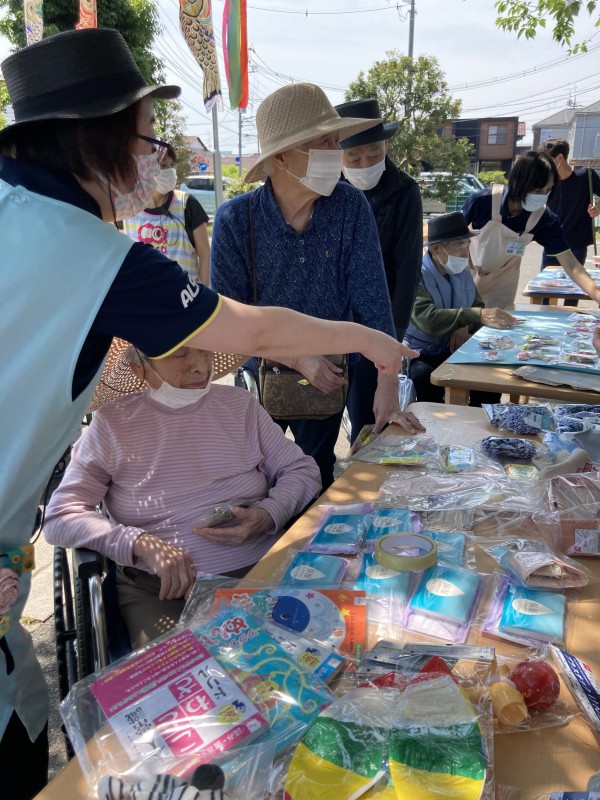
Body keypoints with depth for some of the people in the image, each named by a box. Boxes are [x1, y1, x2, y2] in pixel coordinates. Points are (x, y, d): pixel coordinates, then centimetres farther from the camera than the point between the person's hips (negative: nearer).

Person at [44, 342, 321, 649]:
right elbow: (60, 518, -4)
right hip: (159, 590, -2)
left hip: (262, 571, 2)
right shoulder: (112, 422, 0)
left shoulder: (240, 403, 8)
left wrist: (269, 515, -11)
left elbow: (302, 469, 10)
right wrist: (142, 544, -19)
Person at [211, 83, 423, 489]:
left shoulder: (350, 207, -13)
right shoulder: (235, 220, -17)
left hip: (329, 379, 2)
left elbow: (371, 299, -15)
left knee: (317, 482, 22)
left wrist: (387, 384, -21)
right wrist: (298, 360, -22)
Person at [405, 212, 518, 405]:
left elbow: (477, 306, 7)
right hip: (421, 354, -6)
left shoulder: (462, 272, 9)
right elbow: (428, 319, -30)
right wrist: (479, 316, -39)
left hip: (455, 349, 6)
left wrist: (466, 326, -17)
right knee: (424, 377, -36)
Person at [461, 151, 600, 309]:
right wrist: (468, 266, -13)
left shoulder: (545, 219, -22)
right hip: (470, 274, -2)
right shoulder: (484, 201, -29)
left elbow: (569, 263, -22)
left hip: (503, 281, 2)